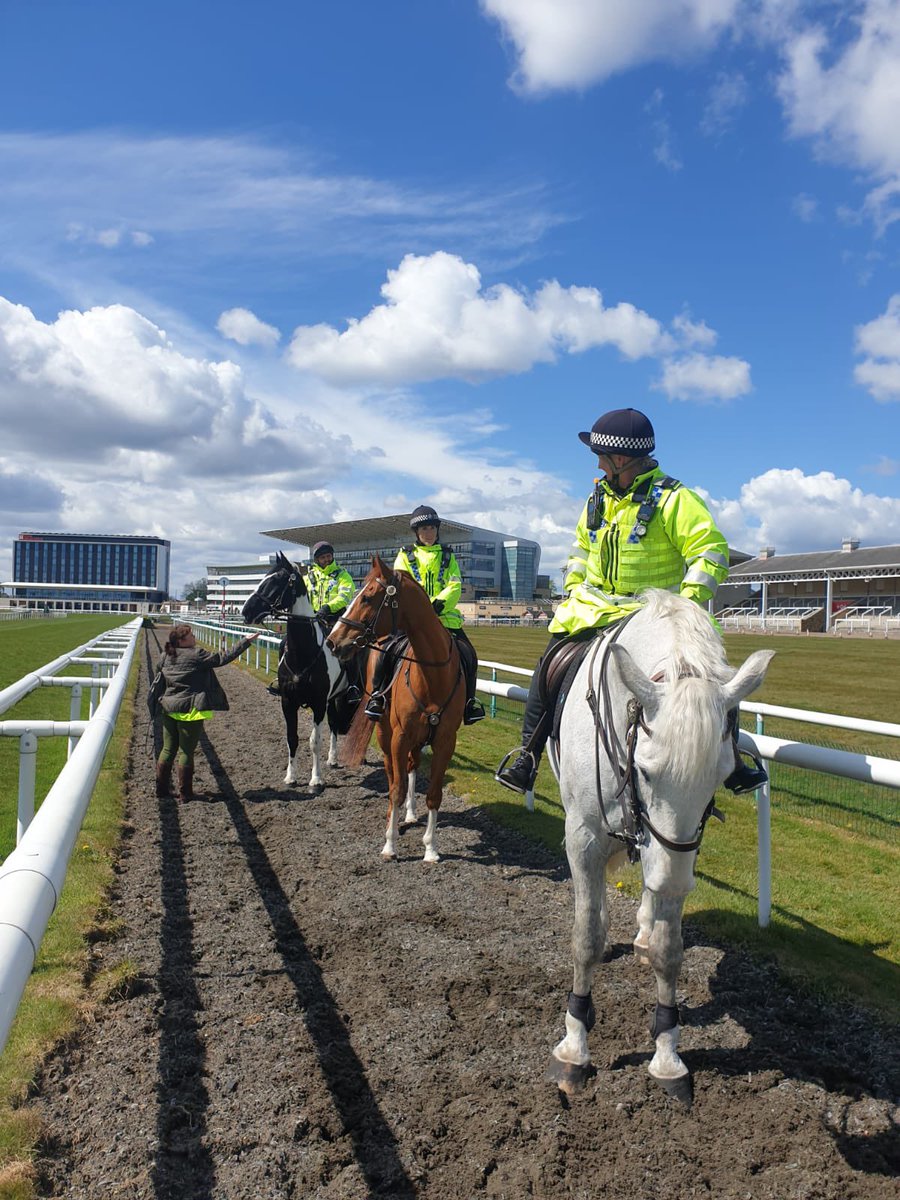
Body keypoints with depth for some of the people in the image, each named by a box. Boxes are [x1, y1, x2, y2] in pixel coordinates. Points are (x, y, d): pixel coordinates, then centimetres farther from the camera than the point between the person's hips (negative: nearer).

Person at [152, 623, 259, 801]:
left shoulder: (166, 656, 6)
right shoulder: (197, 655, -15)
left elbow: (158, 672, 20)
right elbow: (223, 659, -15)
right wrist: (246, 641, -12)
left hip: (169, 709, 7)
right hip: (190, 711, -6)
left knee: (168, 750, 16)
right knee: (186, 752, 2)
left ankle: (161, 788, 23)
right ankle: (184, 792, 10)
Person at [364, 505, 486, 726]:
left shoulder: (448, 556, 15)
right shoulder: (406, 556, 11)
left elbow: (455, 587, 1)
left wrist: (439, 604, -18)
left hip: (445, 616, 2)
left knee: (469, 655, -10)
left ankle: (469, 700, 8)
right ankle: (377, 694, -7)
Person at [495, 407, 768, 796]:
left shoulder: (672, 498, -12)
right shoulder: (599, 496, 7)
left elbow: (711, 551, -15)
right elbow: (582, 546, 23)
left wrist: (687, 602, -24)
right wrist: (571, 589, 14)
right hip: (594, 607, 5)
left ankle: (732, 763, 1)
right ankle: (527, 757, 9)